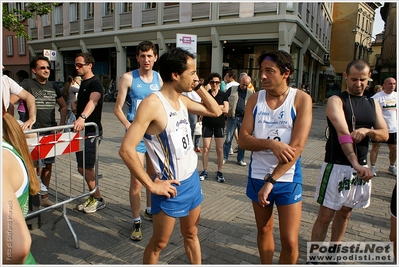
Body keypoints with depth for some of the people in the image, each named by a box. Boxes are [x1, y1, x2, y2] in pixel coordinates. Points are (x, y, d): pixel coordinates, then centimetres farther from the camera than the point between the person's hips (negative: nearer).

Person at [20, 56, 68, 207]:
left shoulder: (52, 86, 10)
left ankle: (44, 196, 25)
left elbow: (63, 106, 19)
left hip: (51, 132, 5)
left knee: (48, 166, 11)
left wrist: (62, 124, 7)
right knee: (38, 167, -6)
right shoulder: (27, 84, -5)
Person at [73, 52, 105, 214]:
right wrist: (75, 106, 12)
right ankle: (93, 196, 27)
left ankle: (98, 200, 11)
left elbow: (93, 101, -38)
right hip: (83, 131, 10)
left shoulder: (95, 83, -15)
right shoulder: (83, 83, 15)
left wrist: (82, 117, -53)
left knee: (85, 168, -5)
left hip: (91, 132, -9)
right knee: (83, 167, 13)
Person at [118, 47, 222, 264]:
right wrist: (151, 185, -19)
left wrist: (198, 88, 3)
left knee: (191, 234, 23)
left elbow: (216, 111, 15)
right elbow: (126, 149, -25)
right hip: (171, 187, -7)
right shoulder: (152, 103, -21)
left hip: (193, 179, 7)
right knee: (159, 243, 13)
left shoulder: (183, 100, 3)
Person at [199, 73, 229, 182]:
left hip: (219, 124, 0)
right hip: (207, 124, 0)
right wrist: (219, 107, -10)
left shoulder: (223, 95, 4)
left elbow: (226, 110, -7)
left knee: (219, 149, 3)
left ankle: (219, 172, 14)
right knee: (205, 148, 1)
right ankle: (204, 171, 14)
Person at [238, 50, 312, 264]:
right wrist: (271, 144, -24)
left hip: (288, 178, -3)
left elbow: (297, 147, -17)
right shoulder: (255, 99, -1)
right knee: (264, 229, 18)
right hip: (257, 176, 3)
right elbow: (243, 140, -6)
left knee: (290, 241, 2)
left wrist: (271, 181, -20)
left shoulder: (301, 99, -10)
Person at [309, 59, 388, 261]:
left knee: (345, 213, 17)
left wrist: (367, 131, -17)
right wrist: (355, 163, -39)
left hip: (361, 166, 6)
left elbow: (385, 134, 6)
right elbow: (343, 132, -26)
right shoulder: (336, 101, -10)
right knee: (325, 215, -1)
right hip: (337, 166, -6)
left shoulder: (373, 104, 10)